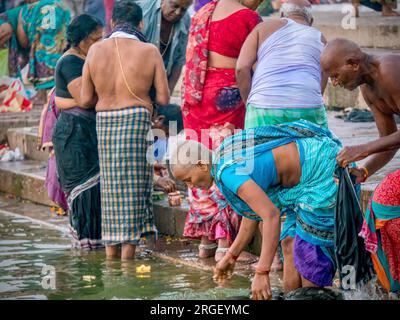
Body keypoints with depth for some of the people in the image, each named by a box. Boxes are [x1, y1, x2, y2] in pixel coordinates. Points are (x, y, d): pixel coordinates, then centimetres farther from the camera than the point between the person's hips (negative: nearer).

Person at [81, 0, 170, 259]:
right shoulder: (149, 52, -5)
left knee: (112, 189, 13)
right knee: (134, 188, 3)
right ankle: (128, 256, 2)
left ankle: (111, 254, 16)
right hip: (138, 122, -3)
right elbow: (164, 98, -3)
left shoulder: (96, 50, 2)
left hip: (104, 124, 3)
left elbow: (86, 99, 4)